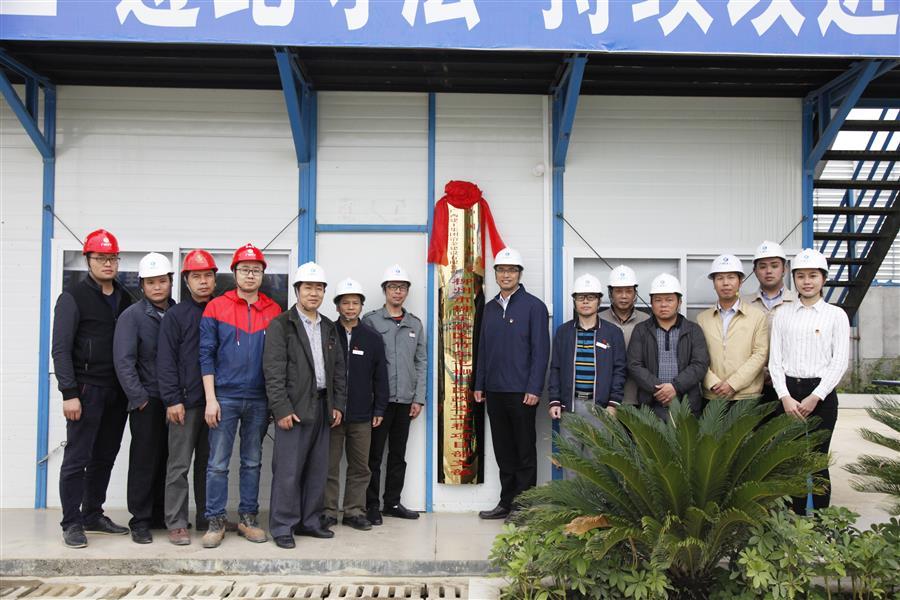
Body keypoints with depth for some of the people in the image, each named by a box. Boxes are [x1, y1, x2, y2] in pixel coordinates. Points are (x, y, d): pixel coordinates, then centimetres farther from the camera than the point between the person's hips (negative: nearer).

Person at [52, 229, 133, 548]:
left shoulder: (124, 299, 13)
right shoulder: (73, 298, -4)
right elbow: (61, 349, -9)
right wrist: (69, 393, -16)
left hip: (117, 392, 6)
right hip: (87, 389, -6)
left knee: (105, 457, 11)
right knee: (77, 457, -2)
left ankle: (93, 515, 23)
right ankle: (72, 523, 7)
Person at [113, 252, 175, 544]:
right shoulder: (132, 315, -4)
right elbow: (124, 360, -10)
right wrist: (139, 398, -13)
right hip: (148, 401, -4)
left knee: (168, 460, 10)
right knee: (144, 462, 0)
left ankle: (161, 515, 21)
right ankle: (140, 521, 9)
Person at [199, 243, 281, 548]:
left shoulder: (274, 311, 5)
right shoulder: (216, 307, -1)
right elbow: (206, 354, -2)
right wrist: (210, 399, -8)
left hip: (259, 399, 2)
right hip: (225, 397, -2)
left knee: (252, 462, 11)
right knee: (218, 463, 1)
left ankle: (248, 518, 20)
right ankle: (215, 521, 11)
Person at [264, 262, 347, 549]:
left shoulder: (329, 328, 15)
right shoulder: (281, 325, -4)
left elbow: (338, 369, 17)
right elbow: (273, 370, -10)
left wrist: (338, 405, 9)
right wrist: (282, 409, -16)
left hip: (322, 406, 6)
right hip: (294, 407, -6)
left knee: (317, 469, 10)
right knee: (288, 470, -4)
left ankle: (309, 521, 21)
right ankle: (282, 526, 6)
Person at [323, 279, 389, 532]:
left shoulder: (372, 338, 5)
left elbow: (380, 376, 8)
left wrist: (379, 409, 4)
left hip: (361, 416, 2)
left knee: (360, 467, 8)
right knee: (329, 466, 5)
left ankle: (354, 511, 18)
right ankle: (328, 511, 15)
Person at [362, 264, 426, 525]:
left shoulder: (415, 324, 12)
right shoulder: (371, 321, -1)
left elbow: (420, 363, 12)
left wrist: (418, 398, 5)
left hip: (405, 400, 4)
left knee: (398, 455, 12)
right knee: (374, 455, 1)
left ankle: (393, 502, 22)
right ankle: (371, 506, 10)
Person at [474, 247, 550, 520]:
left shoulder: (533, 306, -4)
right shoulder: (490, 308, 13)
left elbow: (541, 350, -9)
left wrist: (534, 389, -15)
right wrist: (479, 384, 10)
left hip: (521, 392, -6)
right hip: (494, 392, 6)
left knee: (524, 451, 4)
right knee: (503, 451, 13)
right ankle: (506, 502, 22)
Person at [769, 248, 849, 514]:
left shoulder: (836, 315, 3)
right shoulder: (782, 314, 8)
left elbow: (840, 361, -3)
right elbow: (774, 360, 4)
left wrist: (815, 397, -10)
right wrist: (785, 397, -7)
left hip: (821, 394, -2)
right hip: (788, 393, 2)